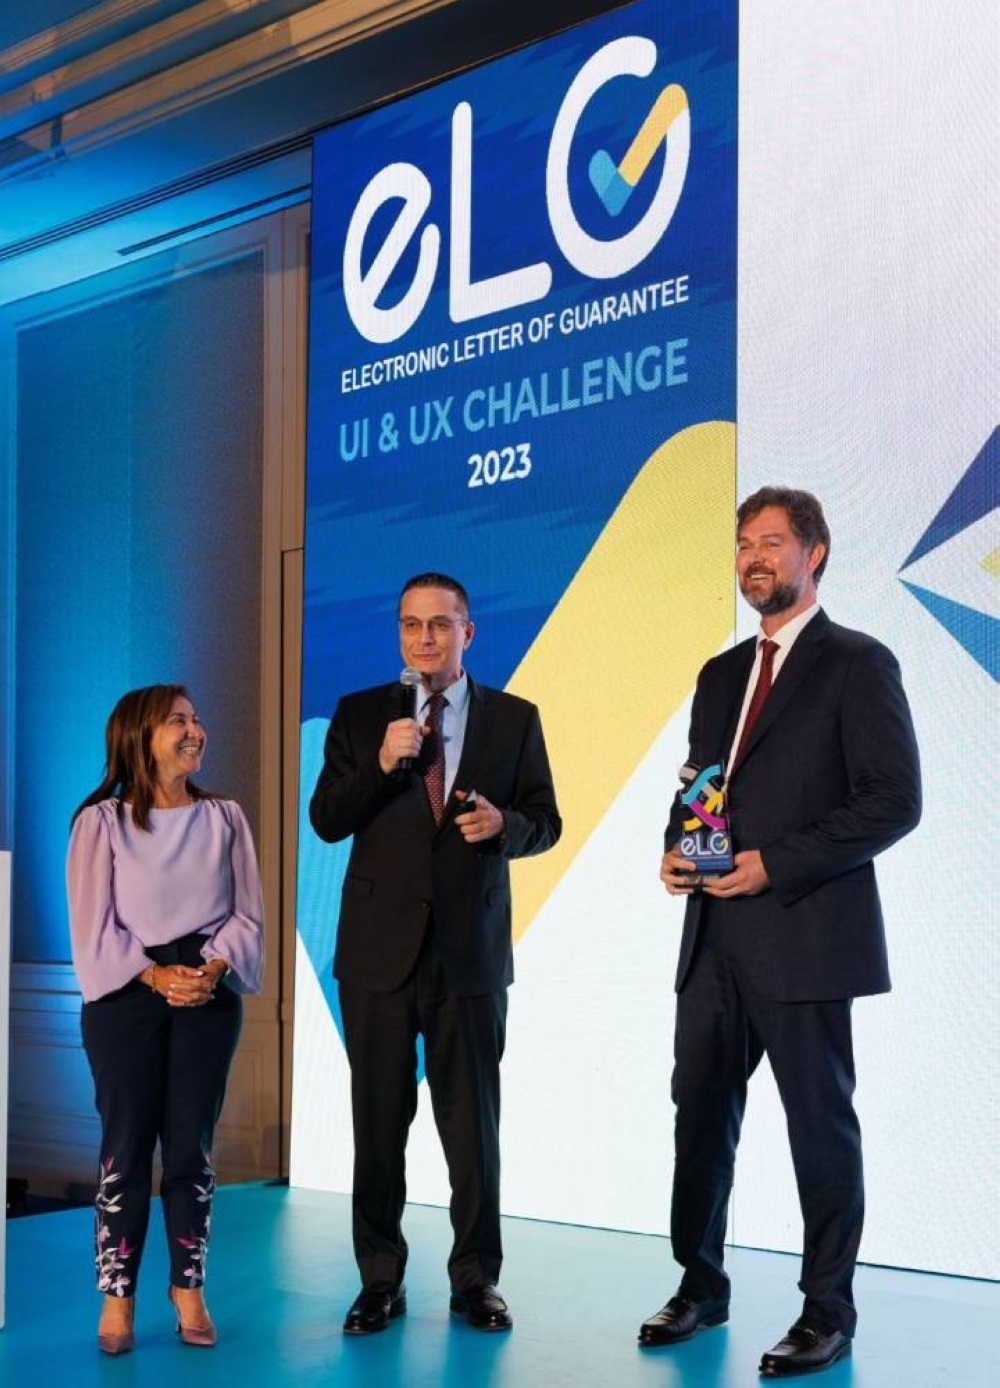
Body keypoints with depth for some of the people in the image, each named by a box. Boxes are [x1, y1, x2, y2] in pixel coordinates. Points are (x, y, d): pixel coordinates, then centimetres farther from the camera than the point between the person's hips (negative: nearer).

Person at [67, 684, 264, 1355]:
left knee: (192, 1147, 5)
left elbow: (248, 915, 3)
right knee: (126, 1147, 0)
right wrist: (155, 975, -17)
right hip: (125, 995, -2)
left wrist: (213, 969, -14)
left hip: (208, 994, 2)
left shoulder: (224, 818, 8)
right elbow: (94, 926, -5)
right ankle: (118, 1298, 8)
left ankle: (188, 1288, 15)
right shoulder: (101, 821, 0)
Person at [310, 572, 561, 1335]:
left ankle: (476, 1279, 18)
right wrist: (382, 765, -17)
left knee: (473, 1120, 5)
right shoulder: (360, 715, 5)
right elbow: (327, 820, 0)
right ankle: (381, 1279, 18)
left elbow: (545, 821, 6)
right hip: (380, 948, 0)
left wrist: (503, 824, -16)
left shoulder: (515, 719, 5)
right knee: (379, 1118, 6)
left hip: (471, 949, 0)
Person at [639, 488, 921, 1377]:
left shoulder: (857, 664, -5)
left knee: (820, 1123, 3)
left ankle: (828, 1312, 16)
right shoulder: (722, 674, 17)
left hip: (803, 938, -6)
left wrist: (776, 862, -17)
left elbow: (894, 800, -12)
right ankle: (700, 1287, 26)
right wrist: (675, 849, 1)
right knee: (701, 1113, 11)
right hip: (715, 941, 7)